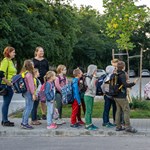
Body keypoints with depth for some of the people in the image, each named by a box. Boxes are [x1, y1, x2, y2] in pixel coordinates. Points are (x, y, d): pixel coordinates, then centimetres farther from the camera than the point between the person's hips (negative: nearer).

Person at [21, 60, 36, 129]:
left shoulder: (23, 73, 13)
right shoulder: (29, 74, -16)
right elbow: (31, 85, -18)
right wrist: (33, 94, -15)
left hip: (25, 92, 10)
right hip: (29, 92, -10)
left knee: (27, 107, 16)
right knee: (29, 107, -5)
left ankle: (23, 122, 20)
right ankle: (25, 124, -4)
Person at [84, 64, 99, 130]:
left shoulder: (92, 77, 13)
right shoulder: (88, 78, -13)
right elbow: (90, 86, -25)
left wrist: (94, 78, 6)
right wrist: (94, 78, -21)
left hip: (92, 96, 9)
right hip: (88, 96, -9)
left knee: (90, 111, 12)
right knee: (88, 111, -6)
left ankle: (90, 124, 17)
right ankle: (88, 125, -3)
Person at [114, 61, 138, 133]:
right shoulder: (122, 75, -16)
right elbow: (125, 84, -26)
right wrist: (133, 83, -22)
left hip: (116, 96, 9)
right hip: (122, 97, -9)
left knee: (118, 110, 11)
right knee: (126, 111, -4)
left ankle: (118, 126, 13)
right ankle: (128, 126, -5)